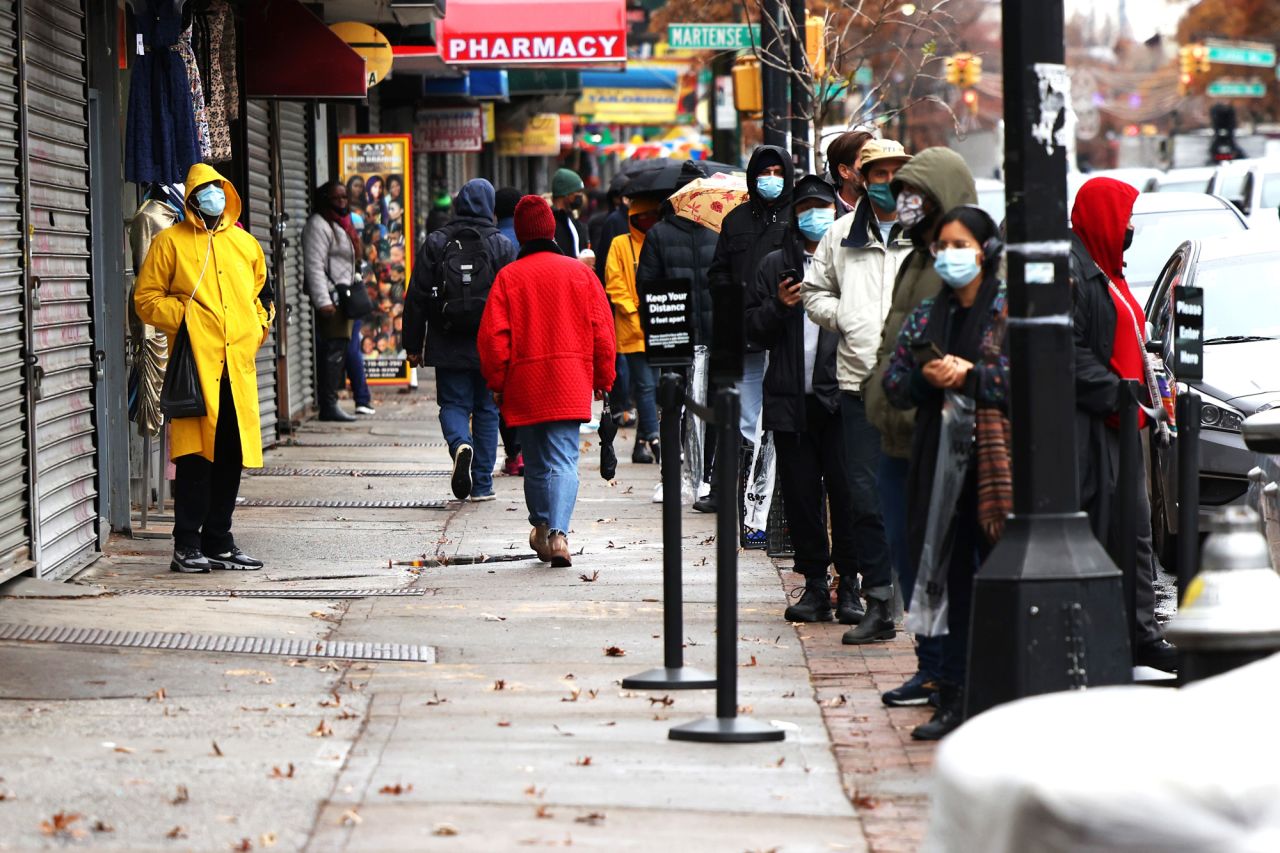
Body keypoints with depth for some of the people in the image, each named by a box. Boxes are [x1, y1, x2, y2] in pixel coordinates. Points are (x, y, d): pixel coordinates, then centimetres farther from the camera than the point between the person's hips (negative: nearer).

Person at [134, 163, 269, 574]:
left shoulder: (245, 243, 18)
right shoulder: (170, 242, 3)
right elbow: (146, 298, 2)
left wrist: (258, 326, 13)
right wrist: (184, 315, -10)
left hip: (238, 365, 5)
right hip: (196, 362, -5)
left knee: (231, 455, 7)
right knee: (195, 455, -9)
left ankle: (218, 541, 15)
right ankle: (187, 545, -5)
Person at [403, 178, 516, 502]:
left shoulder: (436, 242, 0)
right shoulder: (502, 245, -2)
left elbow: (417, 297, 0)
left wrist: (413, 345, 6)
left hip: (448, 346, 0)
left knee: (453, 405, 9)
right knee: (486, 410, 10)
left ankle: (460, 445, -24)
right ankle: (482, 485, 10)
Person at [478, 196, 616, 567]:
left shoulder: (508, 277, -2)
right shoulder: (580, 273, 1)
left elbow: (492, 335, -4)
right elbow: (602, 330, 4)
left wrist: (497, 382, 5)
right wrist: (603, 378, 13)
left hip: (524, 384, 0)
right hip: (570, 384, 0)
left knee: (536, 462, 15)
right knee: (563, 460, -5)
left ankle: (542, 530, 26)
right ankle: (557, 533, -23)